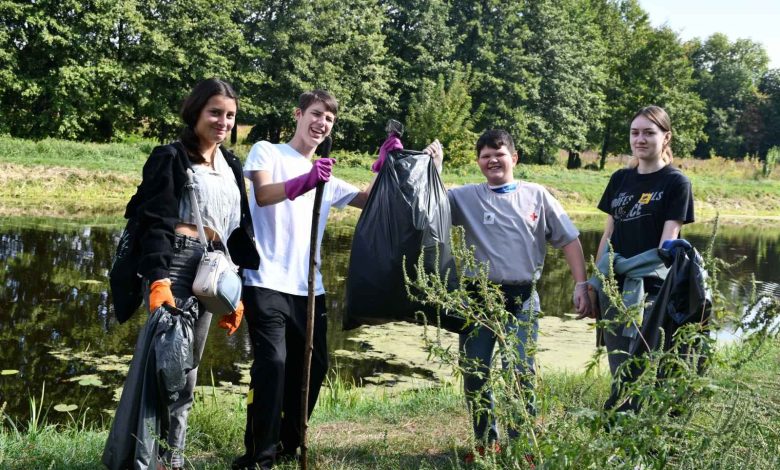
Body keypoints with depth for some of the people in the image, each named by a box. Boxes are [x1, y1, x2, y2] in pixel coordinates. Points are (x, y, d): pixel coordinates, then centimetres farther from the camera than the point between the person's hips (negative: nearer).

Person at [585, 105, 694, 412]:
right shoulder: (620, 179, 11)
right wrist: (594, 283, 9)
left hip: (651, 291, -5)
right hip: (614, 288, 5)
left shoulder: (676, 183, -3)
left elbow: (668, 242, -10)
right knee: (618, 371, 12)